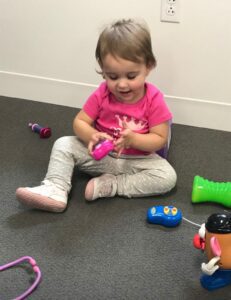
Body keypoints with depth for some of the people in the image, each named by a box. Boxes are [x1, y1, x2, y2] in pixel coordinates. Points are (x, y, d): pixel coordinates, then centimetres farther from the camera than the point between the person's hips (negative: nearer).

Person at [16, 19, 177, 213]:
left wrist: (132, 139, -34)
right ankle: (55, 190, -23)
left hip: (137, 160, -1)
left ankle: (108, 186, -24)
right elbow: (79, 122, -6)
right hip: (101, 156, 2)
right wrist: (92, 137, -30)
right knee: (64, 144, -12)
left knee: (168, 177, -27)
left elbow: (160, 139, -16)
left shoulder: (154, 99, -18)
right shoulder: (102, 94, -12)